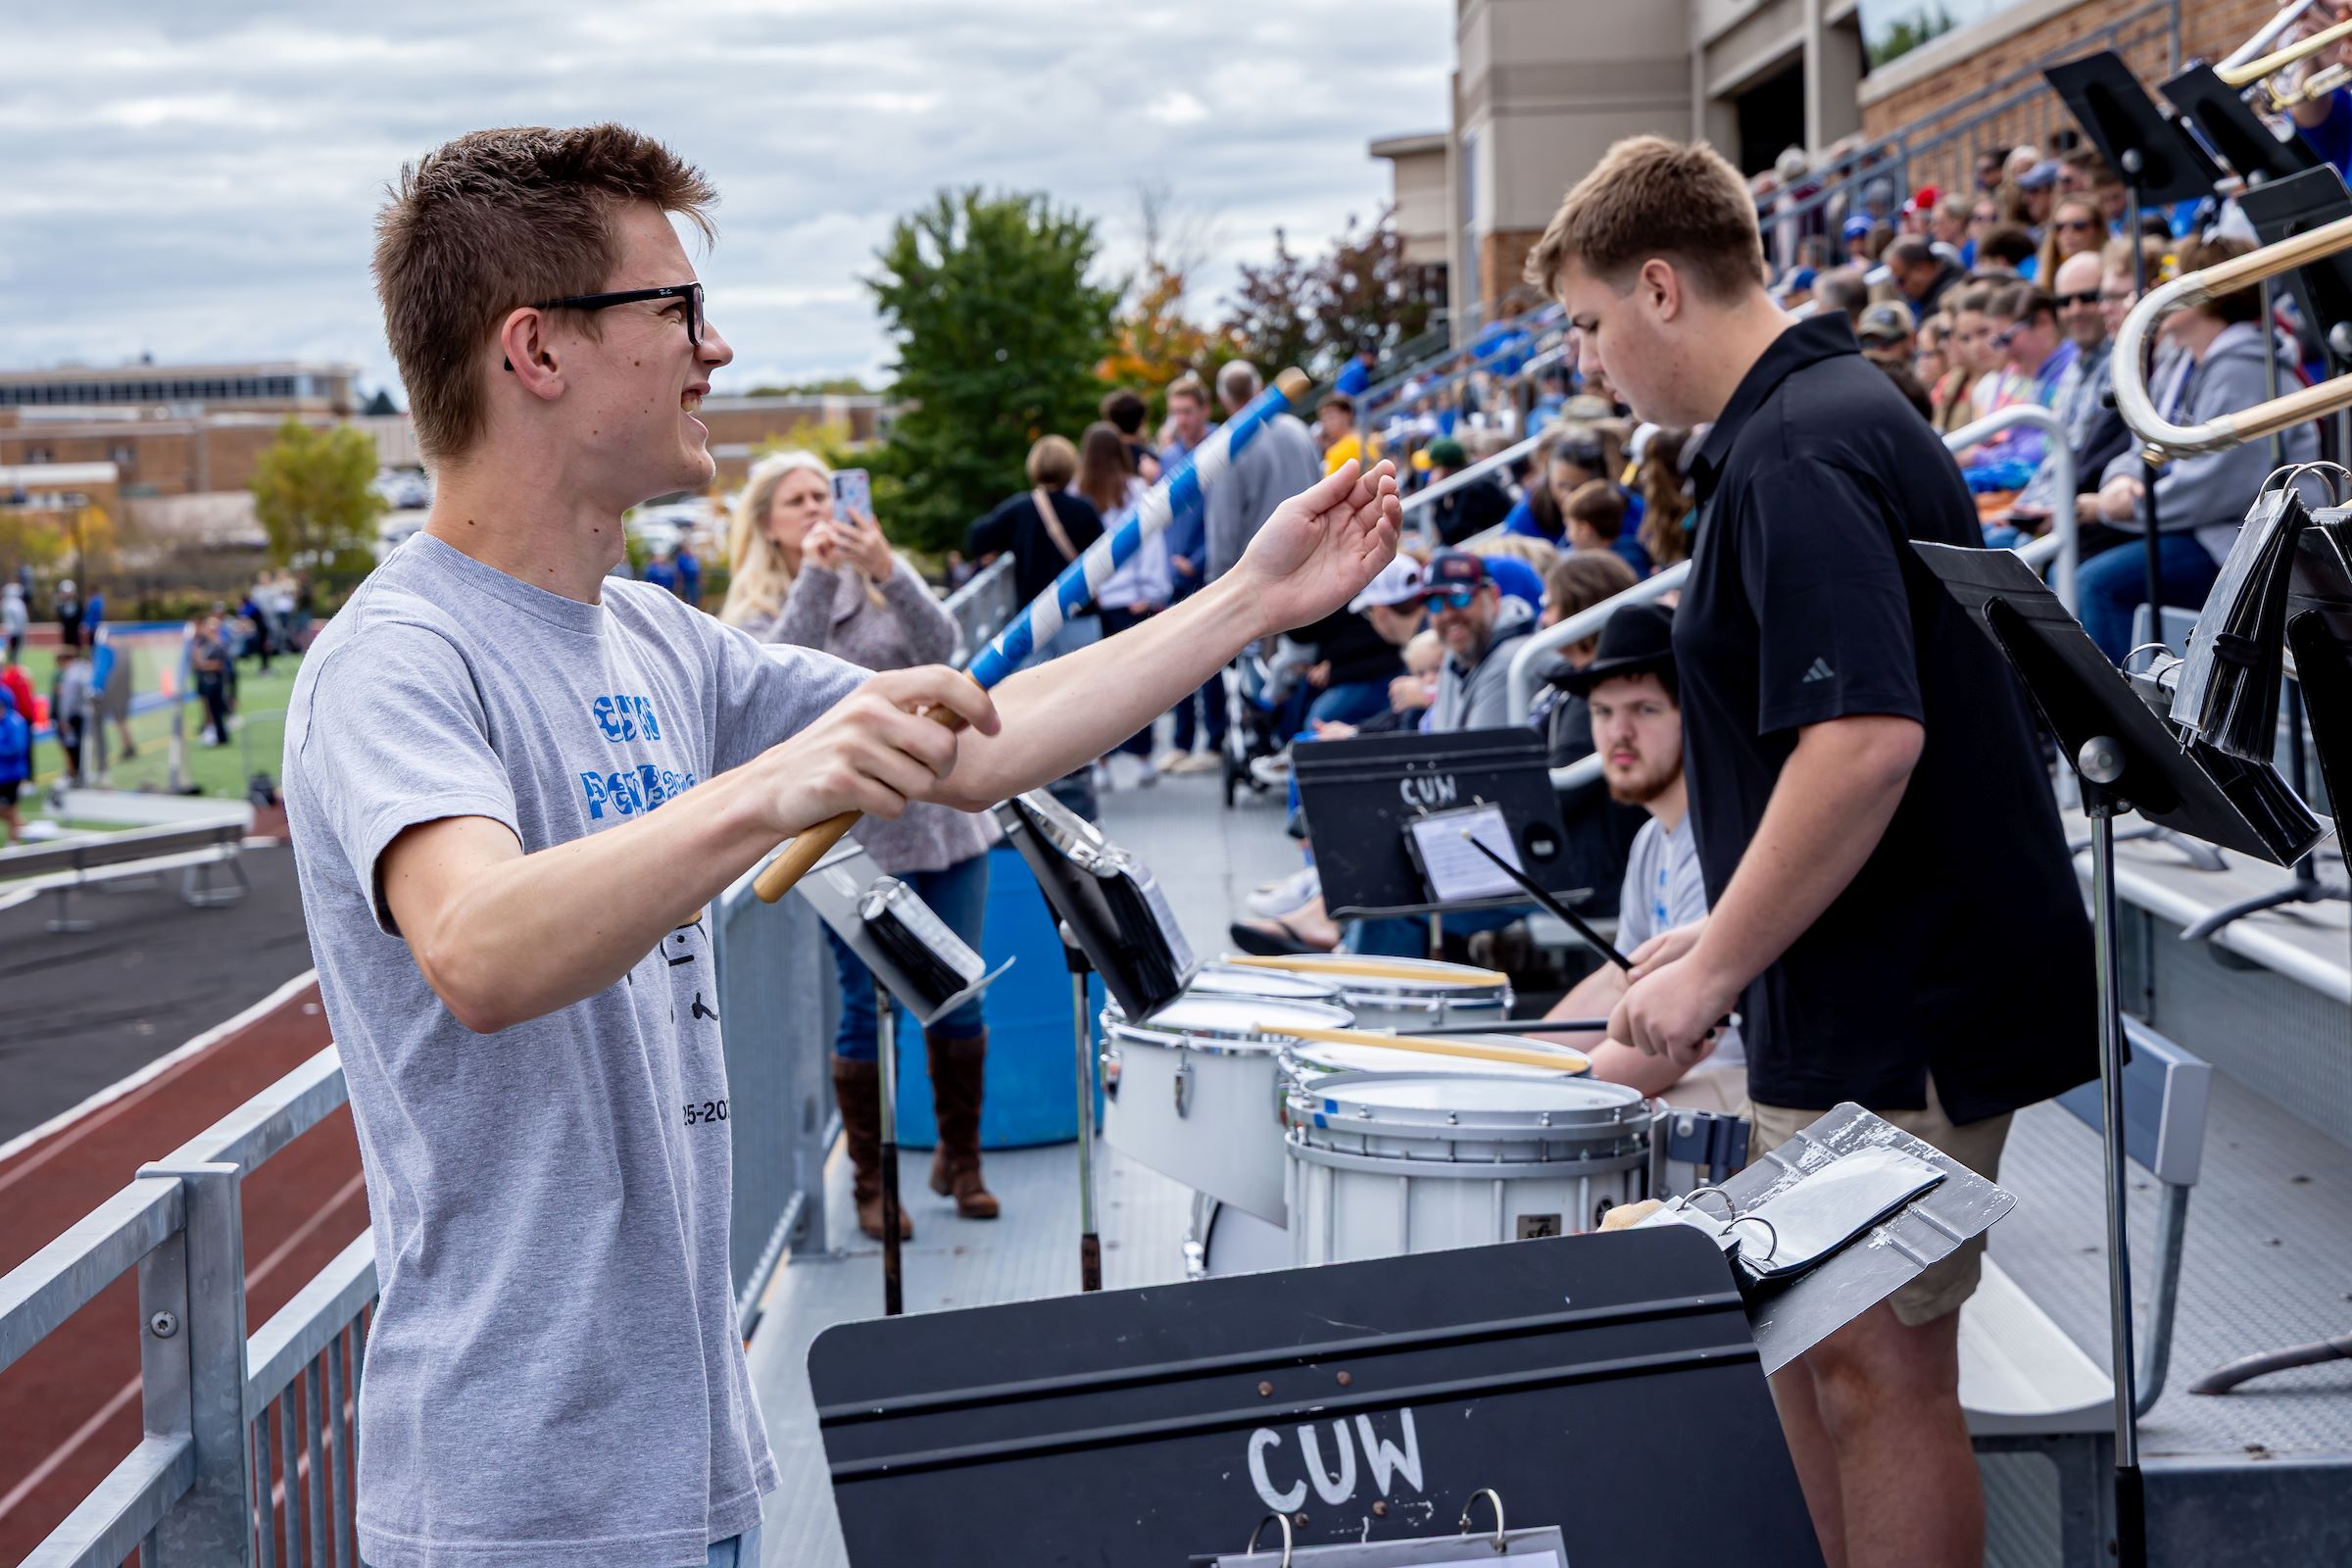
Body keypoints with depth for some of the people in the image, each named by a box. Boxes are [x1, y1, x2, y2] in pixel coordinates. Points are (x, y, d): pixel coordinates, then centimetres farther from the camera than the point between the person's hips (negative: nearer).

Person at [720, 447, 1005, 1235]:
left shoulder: (882, 582, 8)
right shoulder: (758, 613, 2)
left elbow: (939, 644, -10)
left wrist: (885, 569, -26)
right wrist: (815, 574, -24)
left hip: (944, 815, 3)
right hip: (854, 836, -3)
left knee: (959, 996, 8)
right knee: (868, 1008, 0)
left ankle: (961, 1160, 24)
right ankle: (871, 1183, 12)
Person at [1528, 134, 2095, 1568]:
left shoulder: (1798, 454, -18)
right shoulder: (1833, 416, 15)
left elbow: (1865, 740, -28)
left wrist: (1715, 973, -21)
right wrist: (1733, 932, 18)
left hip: (1899, 1016, -10)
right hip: (1854, 993, 10)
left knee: (1876, 1368, -1)